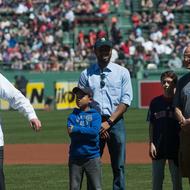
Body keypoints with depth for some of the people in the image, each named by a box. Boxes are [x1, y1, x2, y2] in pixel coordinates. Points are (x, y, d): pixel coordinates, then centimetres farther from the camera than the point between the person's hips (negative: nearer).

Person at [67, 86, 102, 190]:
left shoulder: (95, 115, 1)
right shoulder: (73, 116, 6)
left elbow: (94, 131, -16)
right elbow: (71, 132, -10)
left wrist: (76, 129, -15)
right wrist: (87, 132, -17)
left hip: (92, 157, -2)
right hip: (75, 157, 2)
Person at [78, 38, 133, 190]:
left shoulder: (122, 72, 5)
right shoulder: (86, 74, 7)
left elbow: (125, 101, 0)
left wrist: (109, 122, -10)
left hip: (116, 121, -1)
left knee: (119, 165, -2)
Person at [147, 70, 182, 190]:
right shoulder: (155, 102, 6)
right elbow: (151, 125, 8)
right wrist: (151, 143, -1)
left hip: (175, 145, -2)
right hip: (158, 146, 2)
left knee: (177, 179, 4)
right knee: (157, 178, 3)